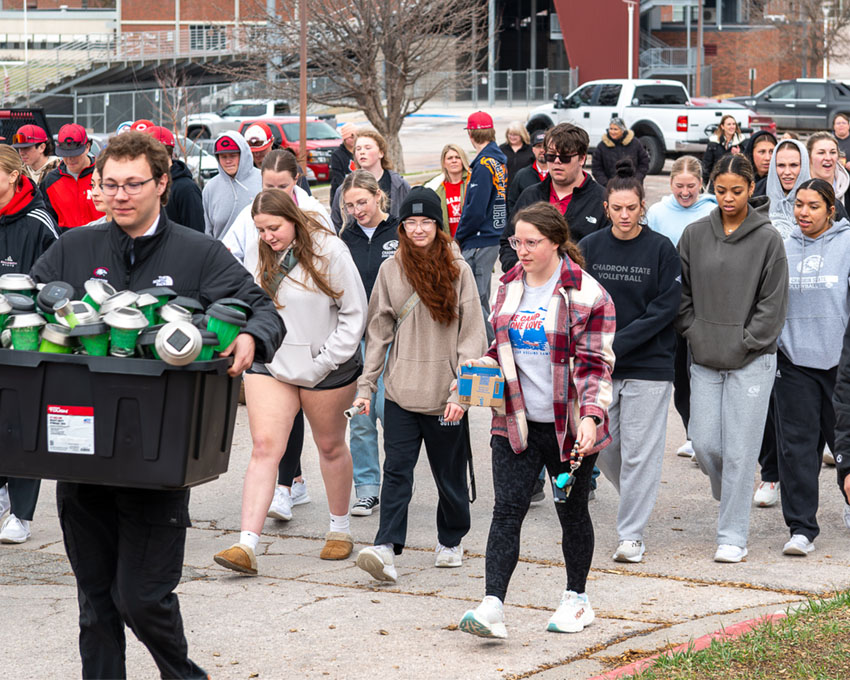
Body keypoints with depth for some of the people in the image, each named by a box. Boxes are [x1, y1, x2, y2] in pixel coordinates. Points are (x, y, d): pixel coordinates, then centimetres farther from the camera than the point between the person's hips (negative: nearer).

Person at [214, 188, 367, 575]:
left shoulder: (328, 251, -10)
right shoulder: (257, 260, 2)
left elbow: (355, 312, -7)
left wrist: (324, 363, -10)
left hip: (323, 367, -2)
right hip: (270, 365, 2)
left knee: (330, 446, 13)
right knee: (265, 446, -10)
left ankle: (340, 529, 34)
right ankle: (247, 546, -17)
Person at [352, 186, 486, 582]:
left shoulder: (457, 270, -2)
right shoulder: (391, 270, 5)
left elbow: (472, 335, -3)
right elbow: (378, 333, 10)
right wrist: (366, 385, 5)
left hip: (446, 392, -1)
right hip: (401, 390, 1)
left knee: (449, 472, 10)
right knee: (397, 470, -8)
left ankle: (451, 542, 28)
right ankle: (386, 549, -15)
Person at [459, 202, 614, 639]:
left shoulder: (587, 294, -9)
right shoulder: (509, 287, 8)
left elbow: (595, 365, -11)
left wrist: (591, 416, -23)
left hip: (568, 426, -4)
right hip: (515, 422, 4)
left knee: (572, 512, 12)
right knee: (507, 509, -7)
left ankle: (576, 600, 29)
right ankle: (492, 607, -14)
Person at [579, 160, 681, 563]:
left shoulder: (661, 249, -4)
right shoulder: (589, 247, 3)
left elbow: (665, 309, -8)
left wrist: (617, 344, -14)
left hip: (649, 367, -3)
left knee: (639, 451, -3)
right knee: (603, 445, 8)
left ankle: (632, 533, 4)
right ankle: (636, 499, 36)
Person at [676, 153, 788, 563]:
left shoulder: (767, 239, -5)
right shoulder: (694, 235, 5)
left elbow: (773, 302, -4)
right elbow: (682, 292, 11)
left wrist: (745, 343, -8)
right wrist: (694, 333, 0)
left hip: (751, 361, -3)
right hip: (705, 360, 3)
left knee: (740, 450, -4)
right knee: (704, 444, 3)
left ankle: (733, 536, 2)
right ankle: (728, 497, 34)